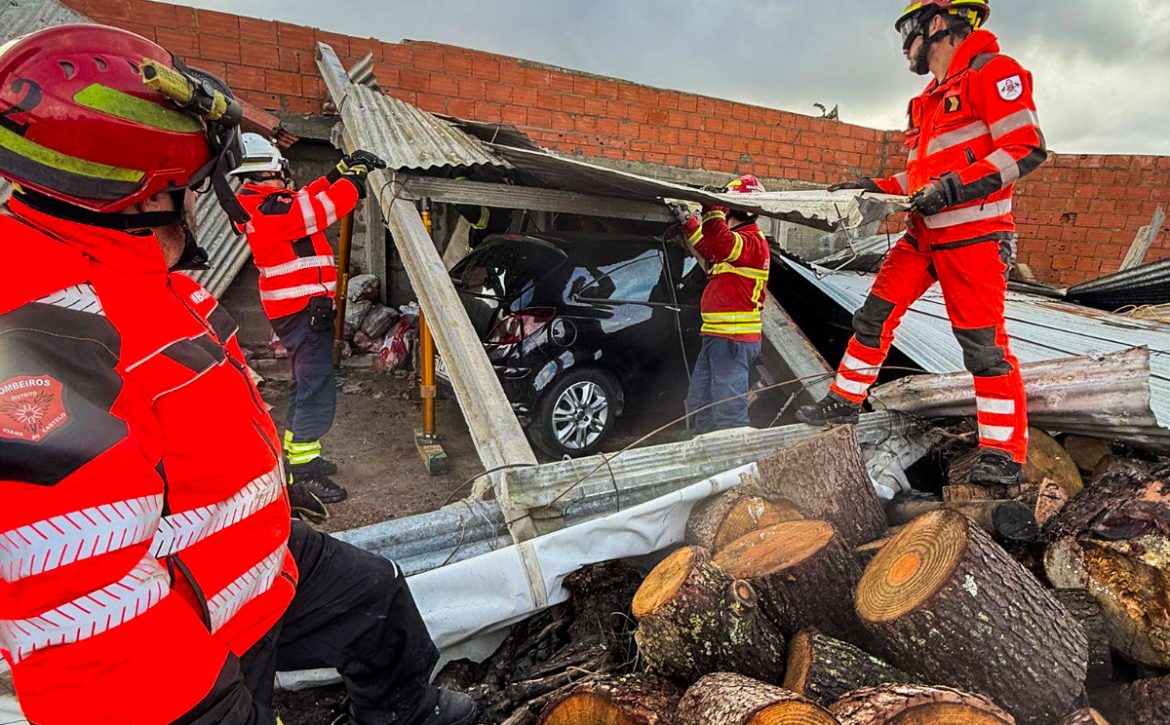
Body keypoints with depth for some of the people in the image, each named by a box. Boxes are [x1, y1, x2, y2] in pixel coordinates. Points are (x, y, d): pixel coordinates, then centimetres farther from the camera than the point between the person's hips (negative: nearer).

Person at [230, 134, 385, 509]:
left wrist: (342, 169, 11)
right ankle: (303, 474, -3)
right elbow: (318, 210, -20)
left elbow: (307, 197, 18)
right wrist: (355, 178, -6)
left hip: (300, 305, 11)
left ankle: (296, 453, 33)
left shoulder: (260, 200, 12)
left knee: (307, 383, 21)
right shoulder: (266, 207, -18)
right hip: (304, 308, -11)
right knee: (317, 389, -8)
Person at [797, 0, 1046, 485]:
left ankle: (1003, 454, 2)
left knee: (982, 342, -8)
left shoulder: (991, 72, -5)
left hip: (974, 235, -8)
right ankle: (844, 403, 15)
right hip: (924, 235, 8)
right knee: (876, 315, 4)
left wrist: (957, 186, -23)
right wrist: (877, 189, 12)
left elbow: (1028, 148, -13)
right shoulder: (931, 99, 21)